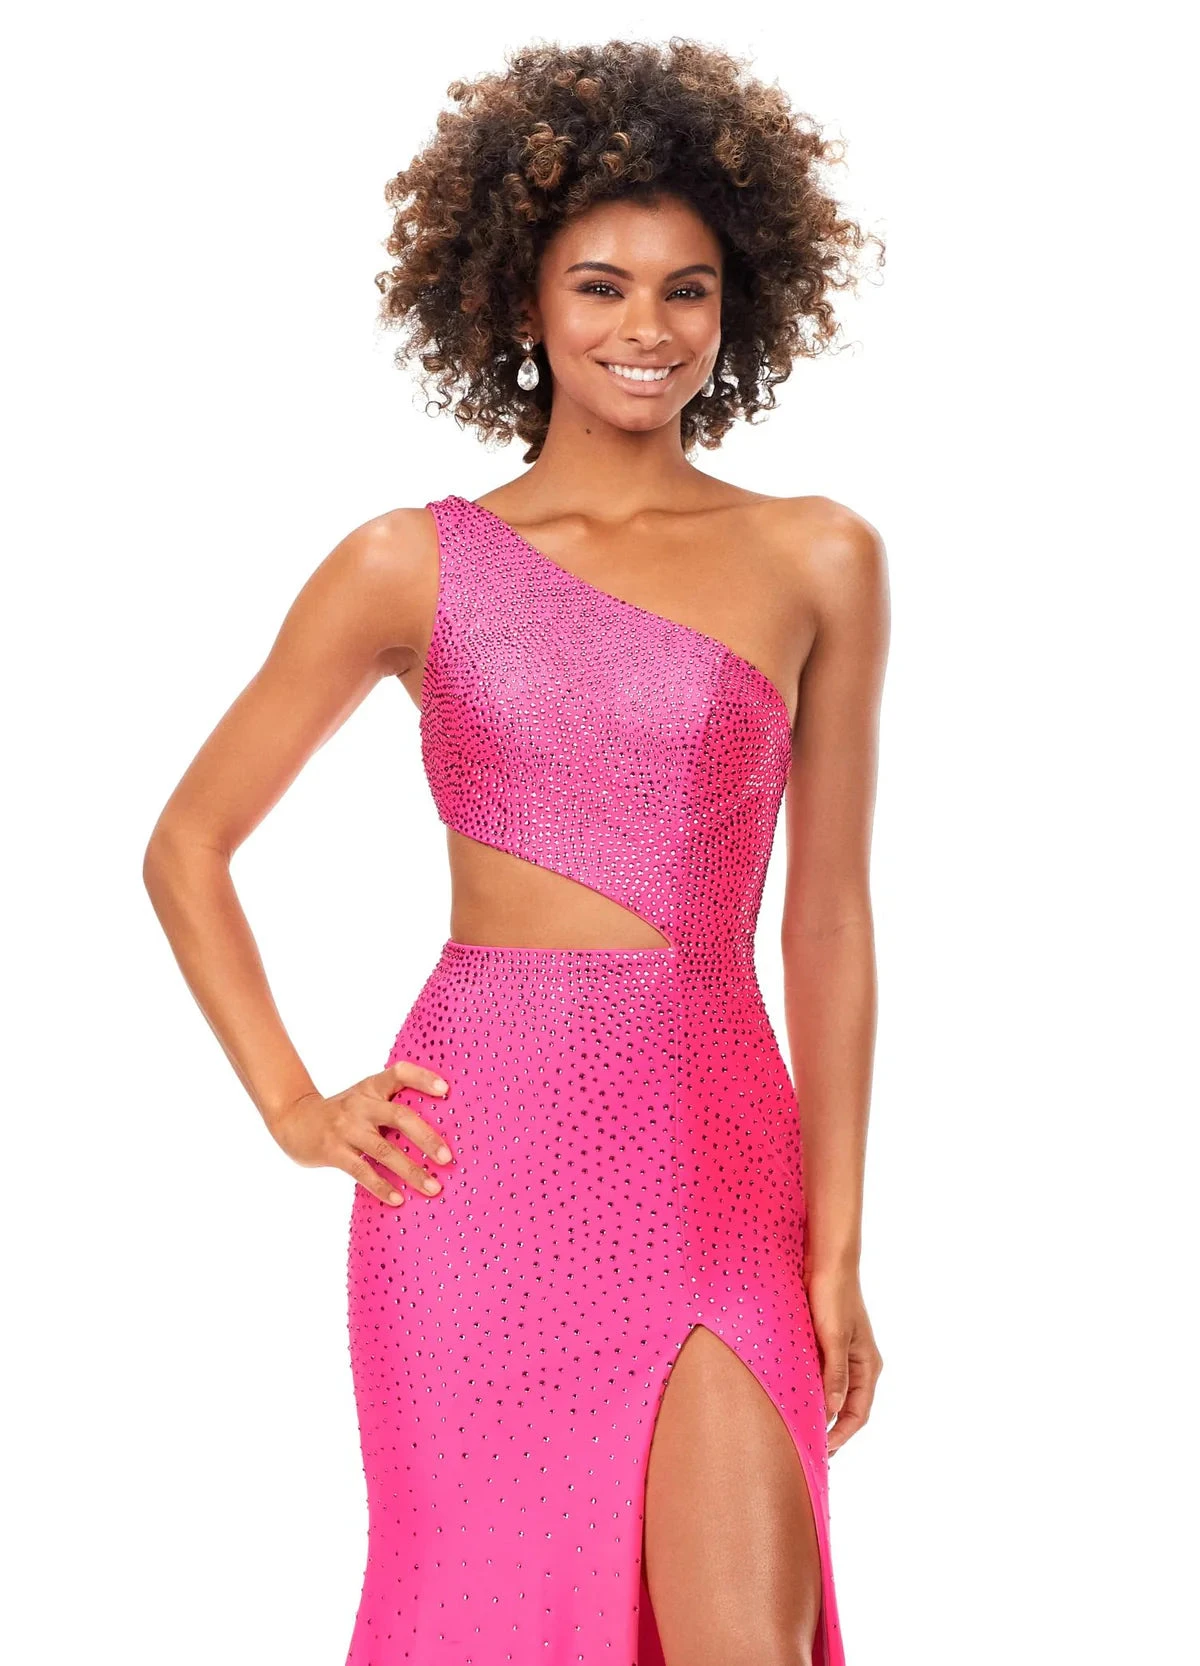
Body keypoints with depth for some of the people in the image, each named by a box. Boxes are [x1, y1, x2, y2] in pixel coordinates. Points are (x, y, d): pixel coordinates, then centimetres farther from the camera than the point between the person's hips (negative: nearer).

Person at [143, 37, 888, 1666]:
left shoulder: (818, 562, 5)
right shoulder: (410, 567, 3)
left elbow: (829, 921, 7)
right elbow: (188, 844, 11)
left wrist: (838, 1246, 5)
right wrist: (292, 1105, 1)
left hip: (722, 1169, 1)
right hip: (480, 1159, 0)